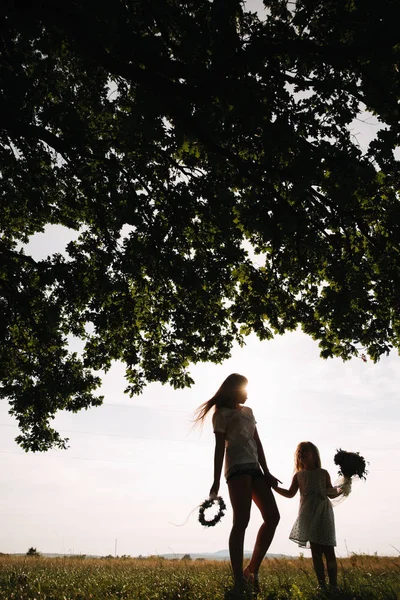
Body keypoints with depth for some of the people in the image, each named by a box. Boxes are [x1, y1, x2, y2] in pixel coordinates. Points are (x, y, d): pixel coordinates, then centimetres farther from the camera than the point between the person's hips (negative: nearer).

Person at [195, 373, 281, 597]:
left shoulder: (248, 411, 25)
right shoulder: (222, 413, 4)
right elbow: (220, 447, -3)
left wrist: (266, 472, 13)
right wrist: (216, 480, -9)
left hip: (254, 468, 8)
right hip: (237, 467, -8)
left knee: (273, 517, 1)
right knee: (242, 521, -14)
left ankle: (252, 569, 10)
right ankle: (239, 582, -10)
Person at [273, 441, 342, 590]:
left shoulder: (323, 473, 7)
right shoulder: (298, 475, 12)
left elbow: (331, 494, 10)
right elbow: (290, 494, 10)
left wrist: (342, 488, -10)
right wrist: (275, 487, 0)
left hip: (323, 512, -1)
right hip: (308, 515, 2)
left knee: (328, 550, -2)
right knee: (315, 550, 2)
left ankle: (333, 584, 5)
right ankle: (321, 584, 8)